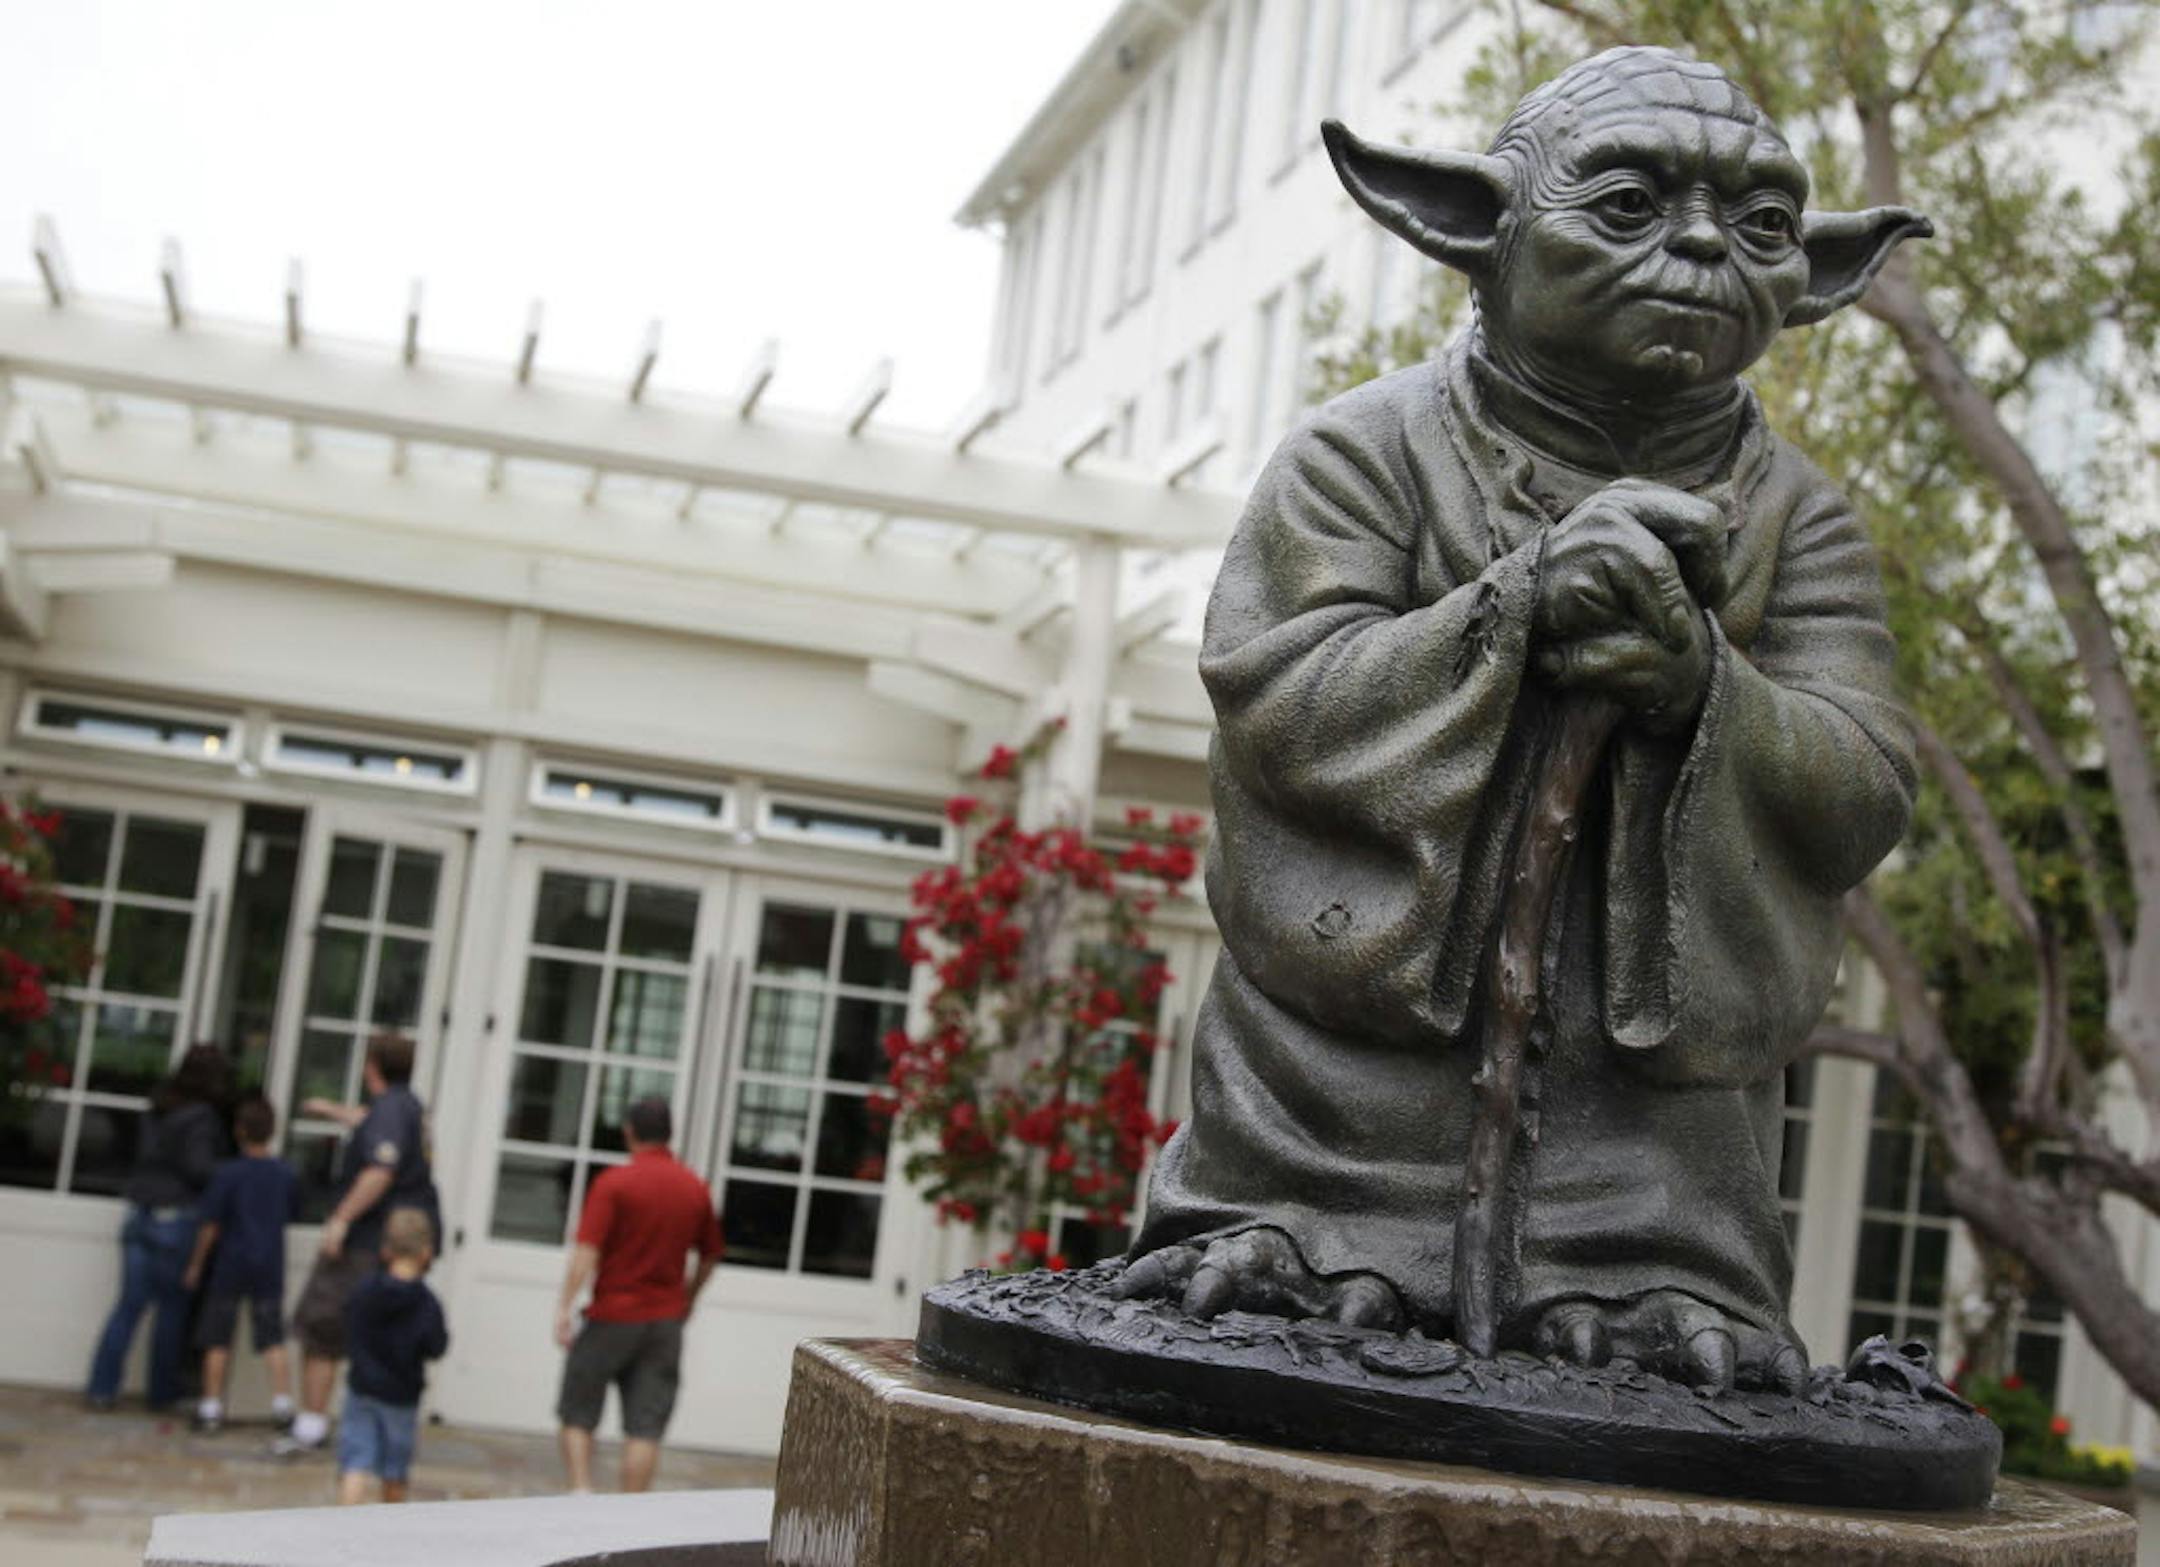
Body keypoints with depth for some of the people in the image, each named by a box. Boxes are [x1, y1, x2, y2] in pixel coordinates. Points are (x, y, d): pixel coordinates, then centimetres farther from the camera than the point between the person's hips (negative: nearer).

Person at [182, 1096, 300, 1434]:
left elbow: (211, 1225, -10)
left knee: (217, 1340, 6)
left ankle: (211, 1408, 8)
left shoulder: (228, 1173, -12)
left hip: (230, 1266, -3)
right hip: (271, 1266, 3)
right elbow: (291, 1216, 11)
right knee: (273, 1338, 8)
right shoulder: (286, 1174, 0)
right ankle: (283, 1403, 3)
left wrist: (196, 1264, -1)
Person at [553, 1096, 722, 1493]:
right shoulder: (696, 1189, 6)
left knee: (577, 1415, 9)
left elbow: (586, 1251, -17)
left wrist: (565, 1307, -19)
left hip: (612, 1315, -3)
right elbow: (709, 1257, 16)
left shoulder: (614, 1182, -8)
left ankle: (581, 1490, -6)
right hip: (665, 1319, 3)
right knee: (645, 1426, 3)